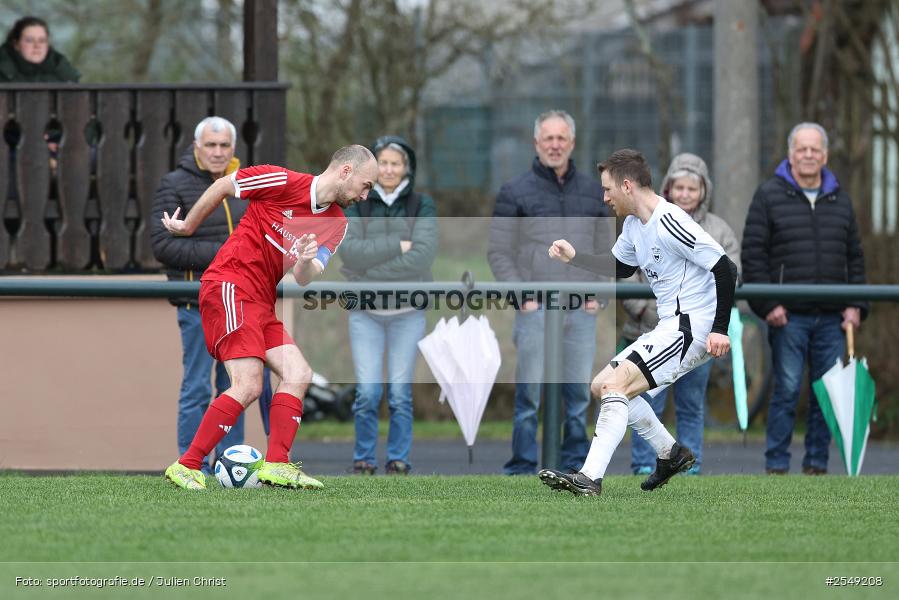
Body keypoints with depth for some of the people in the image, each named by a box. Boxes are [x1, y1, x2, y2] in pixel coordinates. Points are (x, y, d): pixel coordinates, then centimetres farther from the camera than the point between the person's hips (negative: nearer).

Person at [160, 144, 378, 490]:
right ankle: (186, 467, -15)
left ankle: (277, 465, -2)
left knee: (299, 375, -2)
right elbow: (222, 186, 0)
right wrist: (188, 227, 11)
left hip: (262, 302, 8)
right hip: (229, 284, -8)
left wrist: (307, 261, -22)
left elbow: (303, 278, 2)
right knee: (248, 385, -18)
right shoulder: (284, 182, -11)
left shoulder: (336, 224, 9)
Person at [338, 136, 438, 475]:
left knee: (401, 392, 0)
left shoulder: (422, 206, 4)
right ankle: (363, 459, 6)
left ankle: (399, 460, 9)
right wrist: (397, 246, -15)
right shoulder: (357, 205, 6)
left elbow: (422, 256, -10)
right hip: (366, 310, 0)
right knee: (368, 392, -5)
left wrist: (369, 267, -13)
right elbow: (349, 250, -9)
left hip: (408, 311, 0)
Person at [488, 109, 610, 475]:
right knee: (529, 392, -5)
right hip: (536, 309, -3)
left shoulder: (592, 192, 15)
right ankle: (523, 466, -1)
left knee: (579, 393, 4)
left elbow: (603, 250, 18)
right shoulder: (516, 193, 4)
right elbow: (499, 252, 2)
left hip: (582, 310, 3)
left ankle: (576, 462, 11)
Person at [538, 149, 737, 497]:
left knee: (614, 385, -21)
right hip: (669, 327, 10)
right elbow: (620, 269, 31)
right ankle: (671, 454, 18)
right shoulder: (634, 224, 11)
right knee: (601, 386, 13)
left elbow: (724, 268, -21)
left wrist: (720, 329, -24)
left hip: (691, 325, -10)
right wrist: (573, 257, 17)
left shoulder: (670, 223, -19)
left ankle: (590, 478, -27)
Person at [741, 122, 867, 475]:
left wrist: (856, 305, 6)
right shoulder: (769, 196, 2)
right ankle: (776, 466, -1)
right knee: (787, 389, -6)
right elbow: (753, 254, -2)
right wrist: (767, 305, -10)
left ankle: (817, 464, 11)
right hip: (788, 315, -4)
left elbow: (854, 257, 18)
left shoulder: (840, 200, 15)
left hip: (832, 317, 4)